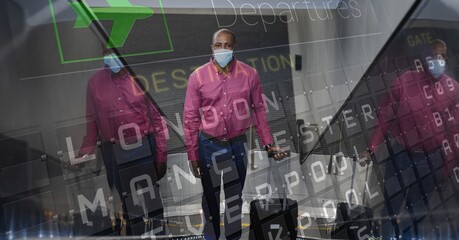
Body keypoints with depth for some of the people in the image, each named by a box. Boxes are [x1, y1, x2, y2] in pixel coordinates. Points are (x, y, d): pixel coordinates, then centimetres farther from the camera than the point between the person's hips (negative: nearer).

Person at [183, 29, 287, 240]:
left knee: (235, 196, 17)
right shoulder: (198, 77, -10)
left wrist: (268, 143, 0)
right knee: (211, 196, 18)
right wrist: (192, 154, -5)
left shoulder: (249, 74, -7)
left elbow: (258, 110, 2)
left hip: (238, 144, 1)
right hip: (209, 145, 0)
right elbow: (191, 118, -5)